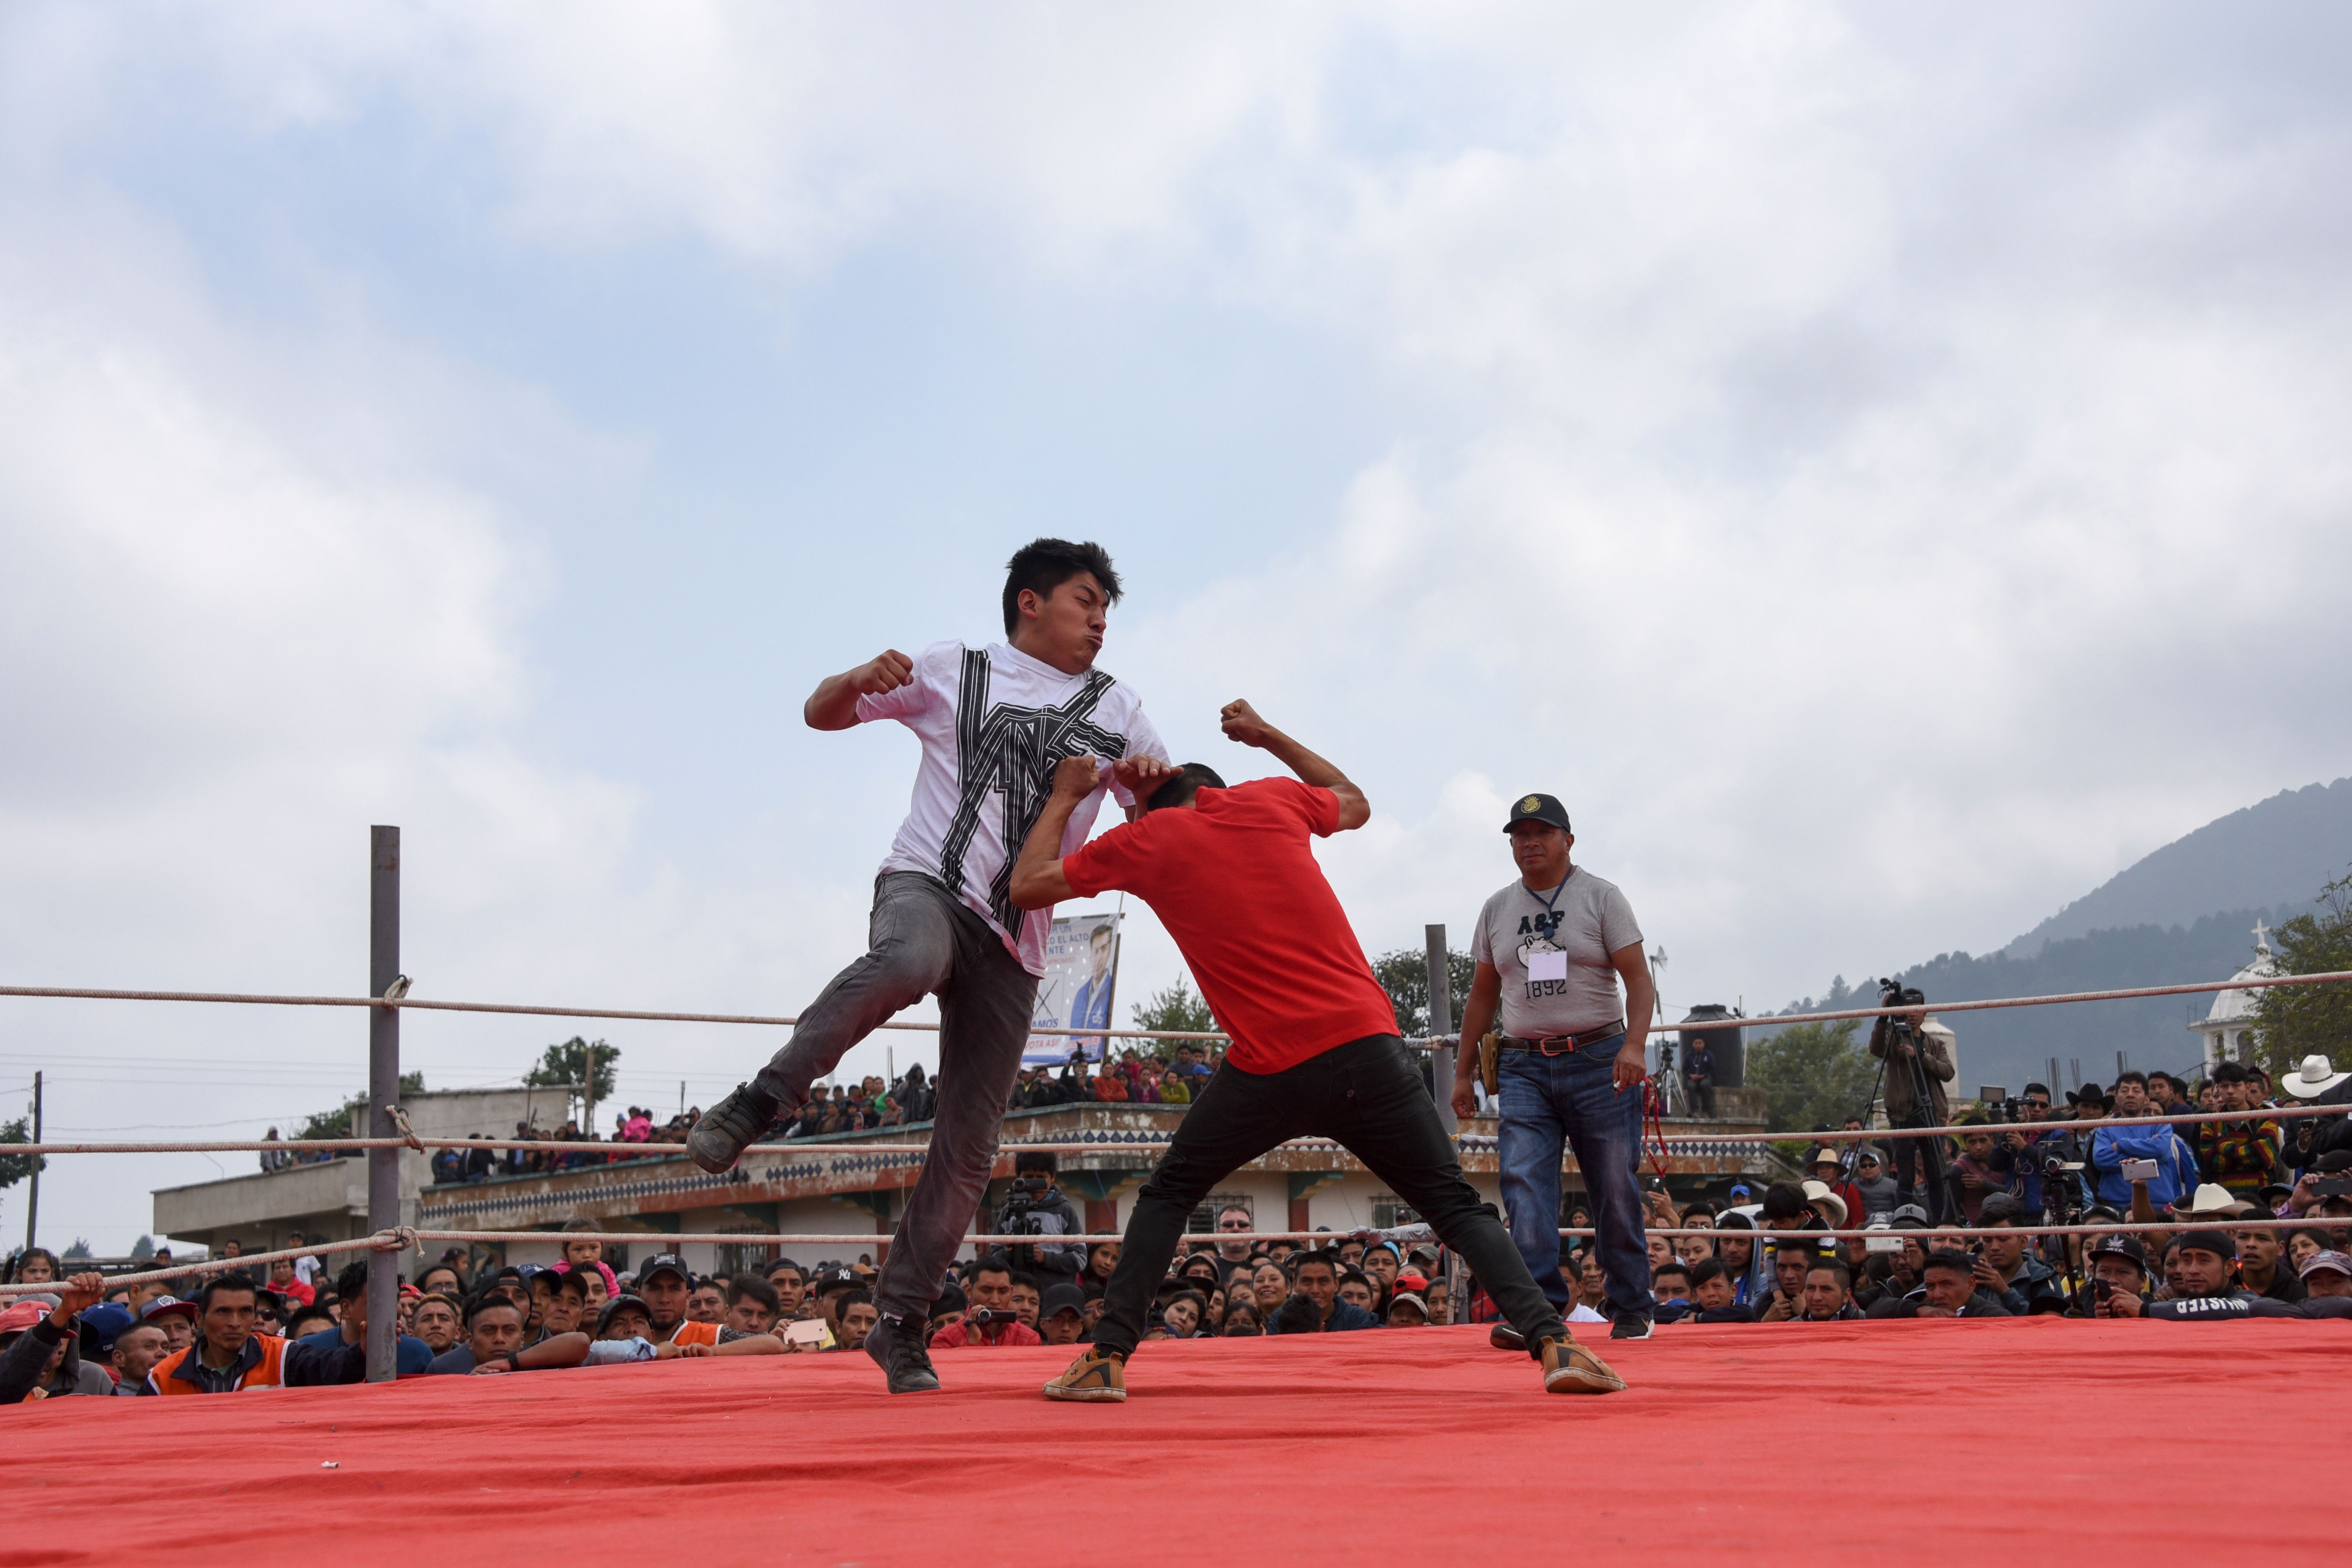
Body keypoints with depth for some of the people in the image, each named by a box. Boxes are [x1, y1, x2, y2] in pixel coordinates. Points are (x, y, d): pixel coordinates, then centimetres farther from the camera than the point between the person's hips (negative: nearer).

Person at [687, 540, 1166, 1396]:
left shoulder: (1117, 710, 17)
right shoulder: (953, 670, 12)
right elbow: (822, 713, 16)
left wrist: (1150, 779, -6)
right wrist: (860, 678, -8)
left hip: (1015, 944, 3)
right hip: (926, 883, -3)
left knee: (968, 1148, -2)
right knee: (910, 961, -42)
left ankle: (901, 1322, 10)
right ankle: (761, 1101, -28)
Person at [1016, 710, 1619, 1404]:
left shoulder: (1145, 840, 7)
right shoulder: (1273, 801, 14)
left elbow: (1027, 886, 17)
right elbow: (1355, 804, 36)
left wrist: (1064, 798, 30)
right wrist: (1268, 737, 42)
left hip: (1268, 1070, -1)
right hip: (1367, 1044, 1)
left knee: (1168, 1194, 21)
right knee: (1458, 1207, 10)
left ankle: (1107, 1358, 11)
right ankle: (1551, 1341, -6)